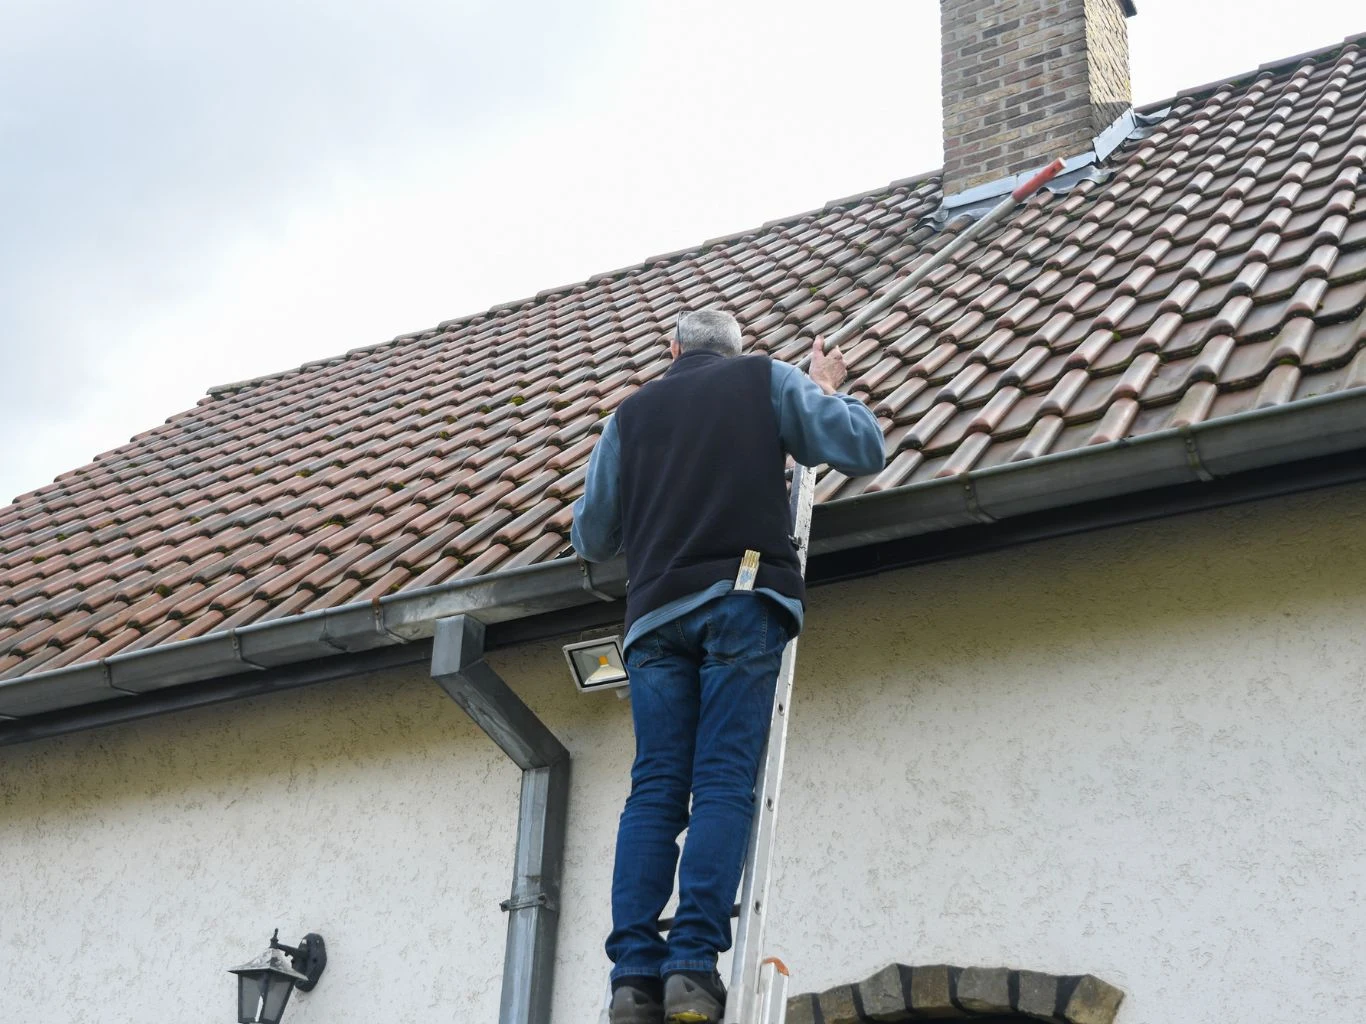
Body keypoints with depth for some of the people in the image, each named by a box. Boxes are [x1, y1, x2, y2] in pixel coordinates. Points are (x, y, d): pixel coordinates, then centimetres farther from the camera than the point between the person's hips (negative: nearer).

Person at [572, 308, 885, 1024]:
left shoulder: (631, 414, 23)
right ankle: (693, 966, -22)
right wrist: (827, 390, 28)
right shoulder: (766, 379, 16)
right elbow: (864, 451, 10)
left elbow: (590, 538, 24)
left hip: (656, 611, 3)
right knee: (724, 782, -10)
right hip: (742, 597, -3)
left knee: (655, 790, -2)